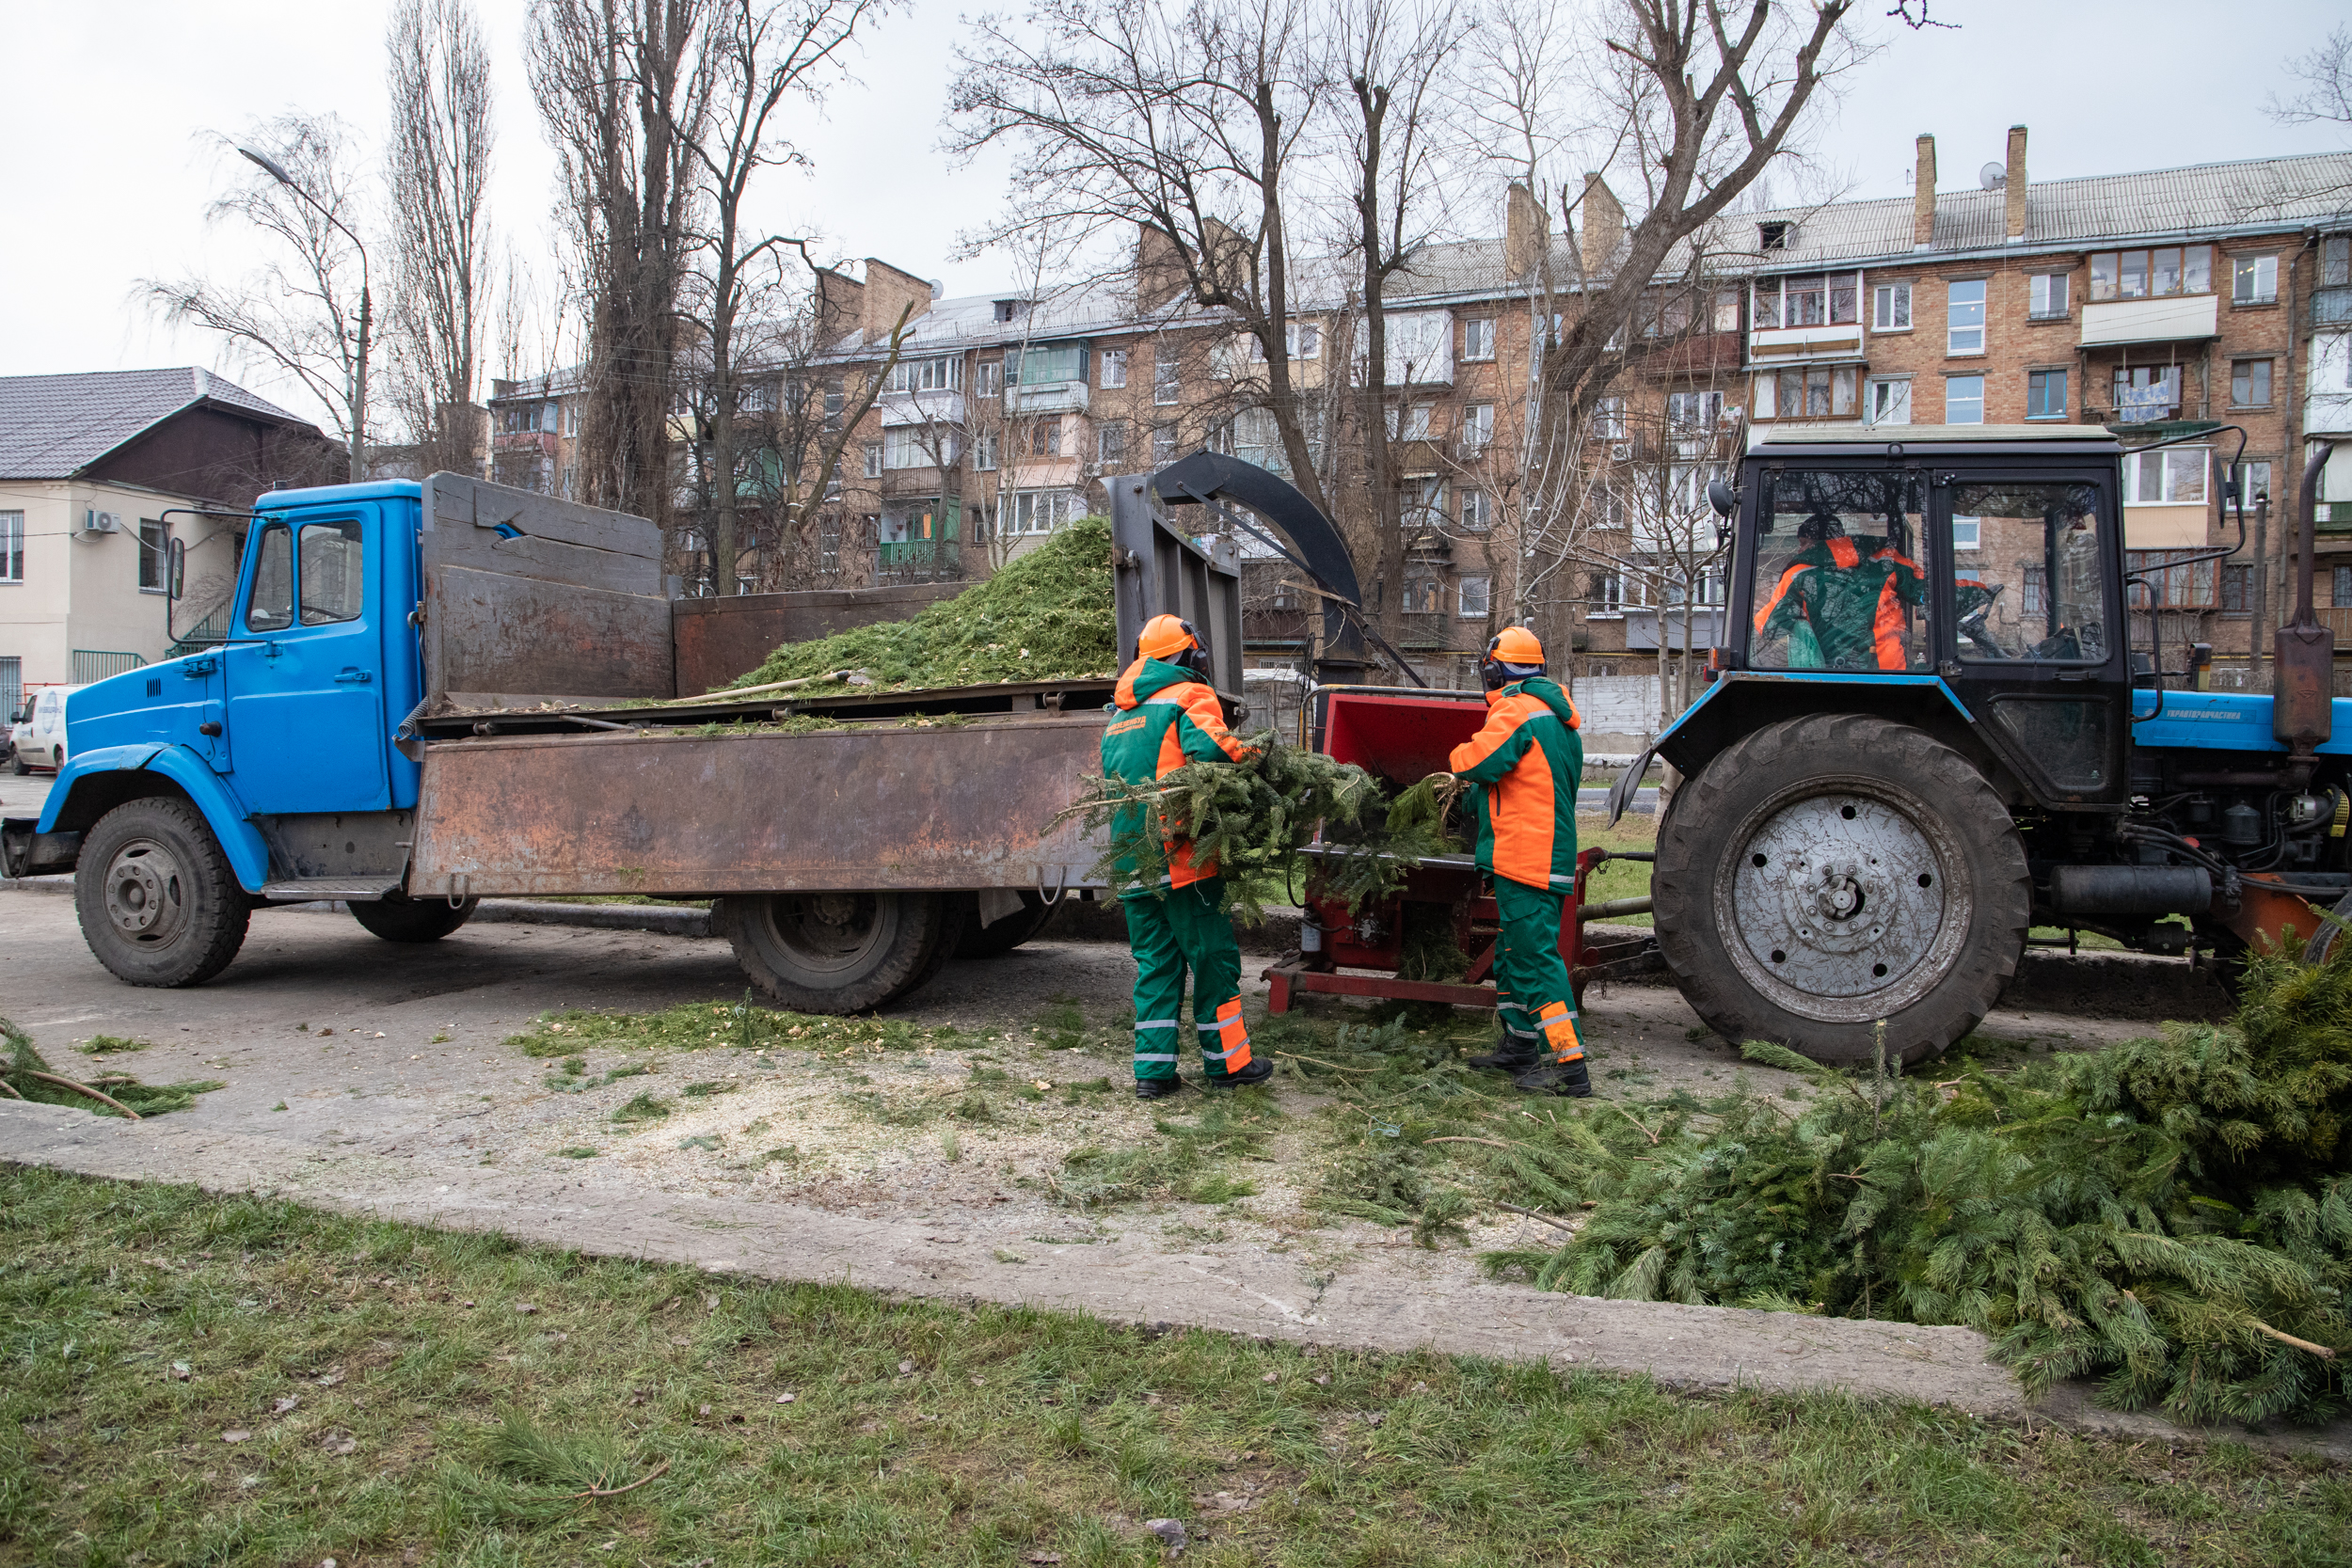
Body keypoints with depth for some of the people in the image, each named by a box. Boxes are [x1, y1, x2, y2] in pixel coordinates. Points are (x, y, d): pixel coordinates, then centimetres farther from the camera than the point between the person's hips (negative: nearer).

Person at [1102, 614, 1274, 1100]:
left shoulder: (1118, 717, 21)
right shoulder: (1191, 696, -3)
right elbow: (1208, 747, -24)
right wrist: (1249, 756, -10)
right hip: (1181, 859, -7)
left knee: (1155, 964, 12)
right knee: (1213, 959, 5)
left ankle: (1153, 1071, 11)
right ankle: (1226, 1063, 13)